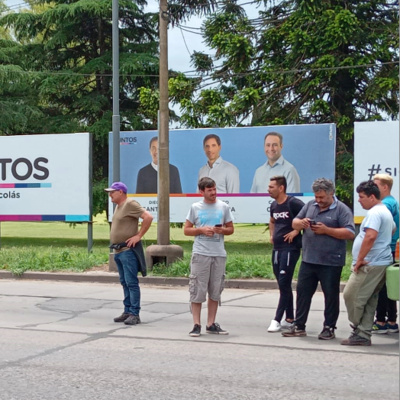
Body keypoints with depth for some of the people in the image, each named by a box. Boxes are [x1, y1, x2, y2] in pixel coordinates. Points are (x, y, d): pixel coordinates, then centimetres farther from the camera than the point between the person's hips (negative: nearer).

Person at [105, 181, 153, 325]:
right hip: (118, 250, 10)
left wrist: (138, 236, -18)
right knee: (125, 283, 12)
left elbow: (148, 217, -20)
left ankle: (134, 314, -8)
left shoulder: (130, 204, -12)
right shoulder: (118, 206, 17)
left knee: (131, 283, -9)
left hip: (128, 250, -10)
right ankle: (127, 312, 17)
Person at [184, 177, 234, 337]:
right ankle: (196, 325, 0)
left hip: (219, 254, 3)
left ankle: (211, 324, 17)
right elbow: (186, 230, 5)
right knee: (197, 289, -5)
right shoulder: (195, 207, 3)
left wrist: (222, 230, -8)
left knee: (215, 291, 8)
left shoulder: (223, 207, 8)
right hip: (200, 254, -3)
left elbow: (231, 229, 13)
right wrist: (202, 230, -10)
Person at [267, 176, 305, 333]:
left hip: (290, 248, -8)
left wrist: (296, 231, -17)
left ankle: (277, 320, -6)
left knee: (284, 284, -8)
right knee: (284, 285, 12)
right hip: (277, 249, 8)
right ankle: (289, 319, 19)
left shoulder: (293, 203, -12)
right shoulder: (274, 205, 12)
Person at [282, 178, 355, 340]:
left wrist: (326, 230, -18)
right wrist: (301, 222, -8)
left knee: (331, 295, 5)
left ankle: (329, 328, 15)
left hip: (330, 263, -5)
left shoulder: (341, 209, -6)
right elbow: (294, 223, 17)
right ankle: (299, 326, 17)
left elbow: (350, 233, -15)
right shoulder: (310, 205, 10)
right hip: (308, 260, 5)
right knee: (303, 292, 8)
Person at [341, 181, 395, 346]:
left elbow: (370, 236, -27)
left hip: (371, 264, -11)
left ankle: (359, 331, 2)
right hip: (382, 262, 11)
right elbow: (393, 228, 39)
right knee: (369, 300, 11)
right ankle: (364, 334, 12)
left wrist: (359, 260, -22)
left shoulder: (374, 213, -15)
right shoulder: (385, 211, 19)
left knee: (351, 296, -6)